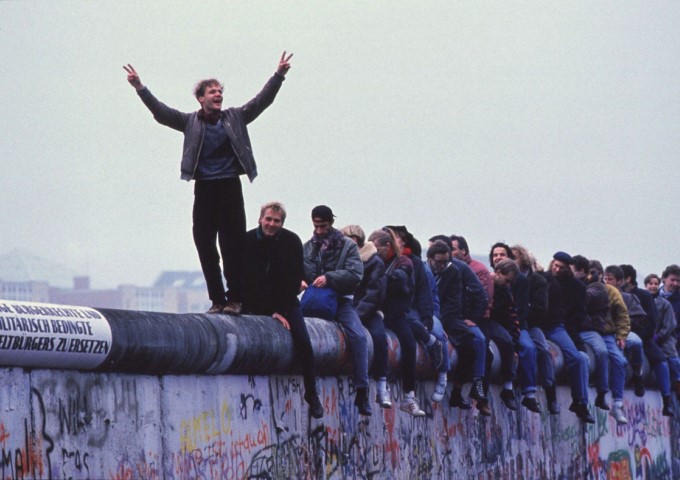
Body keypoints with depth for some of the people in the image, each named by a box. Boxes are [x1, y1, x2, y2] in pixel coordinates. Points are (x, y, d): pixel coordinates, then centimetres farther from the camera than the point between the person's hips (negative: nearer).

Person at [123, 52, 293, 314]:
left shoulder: (235, 118, 8)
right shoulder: (190, 122, 7)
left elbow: (261, 101, 3)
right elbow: (161, 112, 0)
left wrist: (279, 75, -9)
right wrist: (139, 87, -11)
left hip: (230, 188, -1)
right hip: (204, 189, 1)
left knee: (233, 245, -3)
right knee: (205, 245, 1)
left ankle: (234, 299, 2)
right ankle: (217, 299, 9)